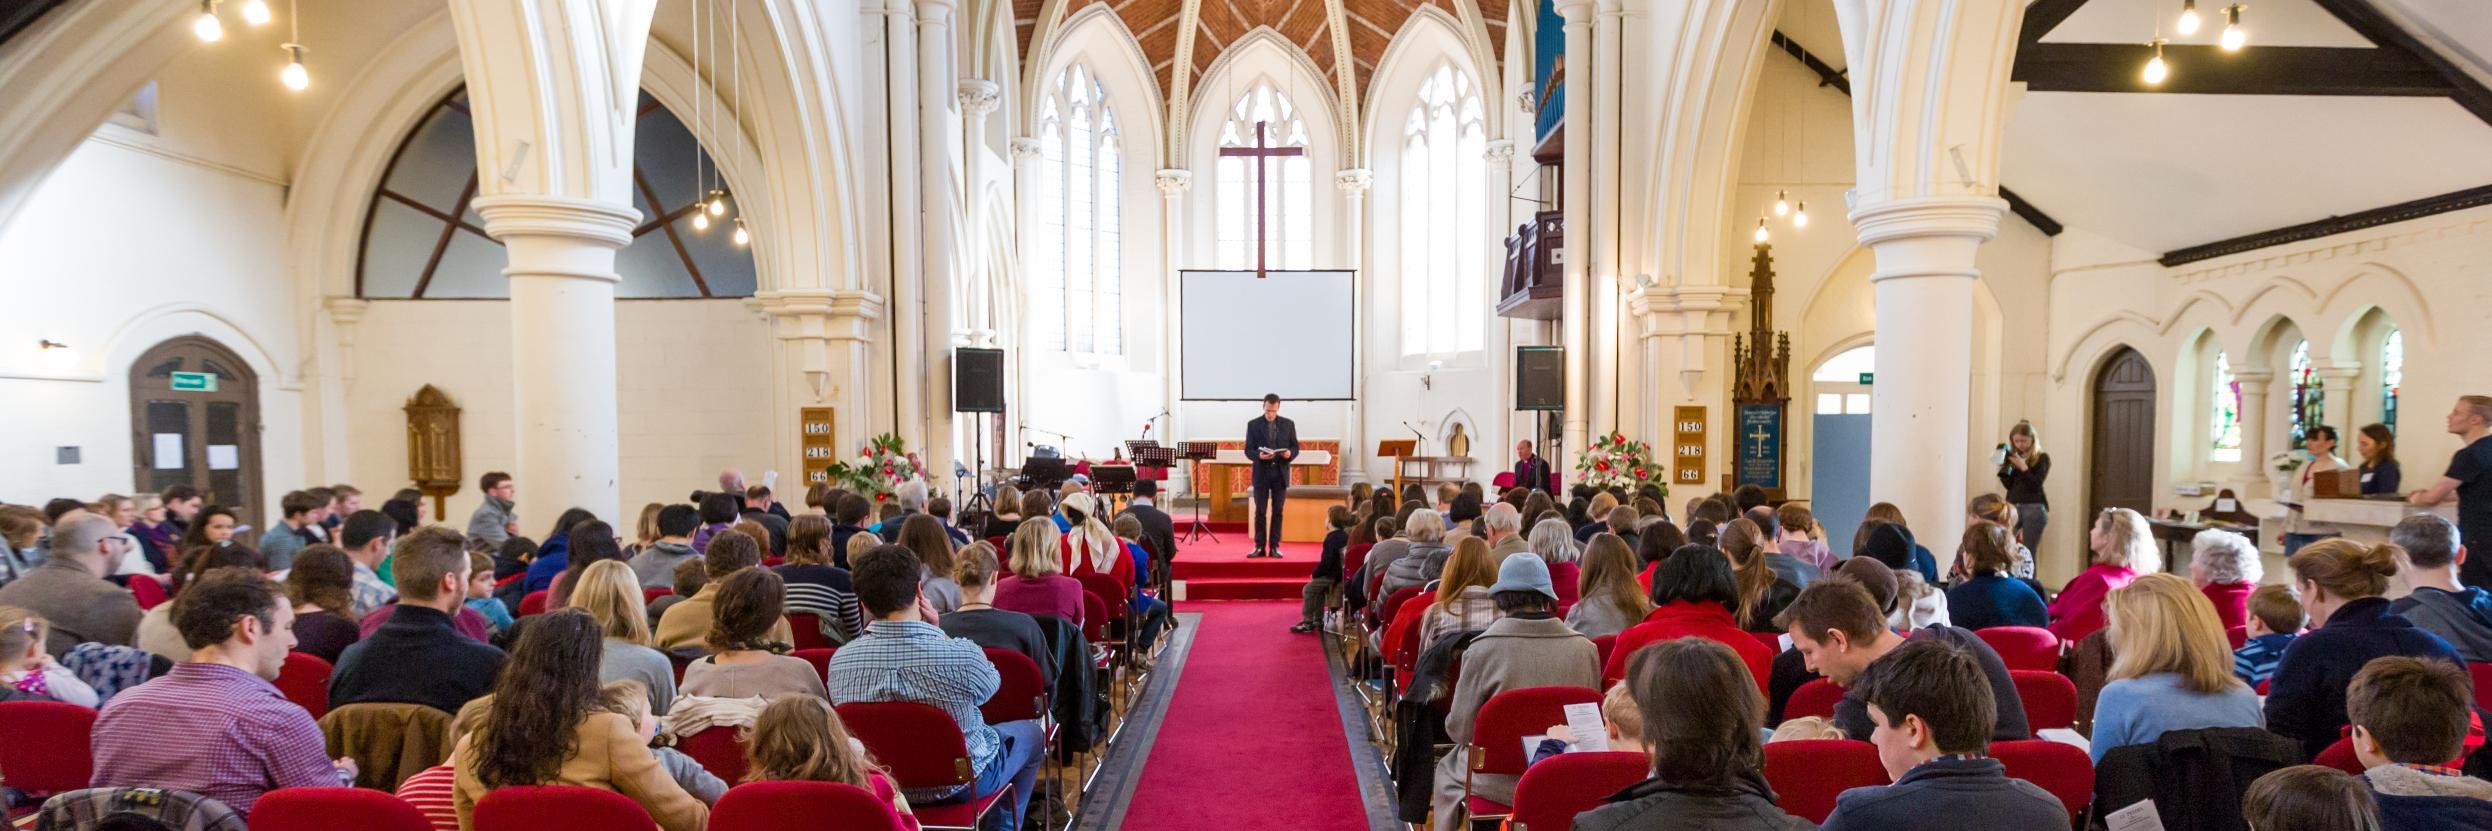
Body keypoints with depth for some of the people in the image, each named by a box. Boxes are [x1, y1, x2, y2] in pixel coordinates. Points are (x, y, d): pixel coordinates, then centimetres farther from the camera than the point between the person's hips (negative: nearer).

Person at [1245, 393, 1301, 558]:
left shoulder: (1288, 424, 5)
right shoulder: (1253, 425, 1)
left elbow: (1295, 447, 7)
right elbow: (1248, 450, -1)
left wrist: (1290, 454, -16)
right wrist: (1259, 455, -21)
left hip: (1280, 473, 1)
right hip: (1261, 473, -1)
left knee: (1277, 512, 4)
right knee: (1260, 512, 1)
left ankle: (1274, 547, 9)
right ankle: (1260, 547, 6)